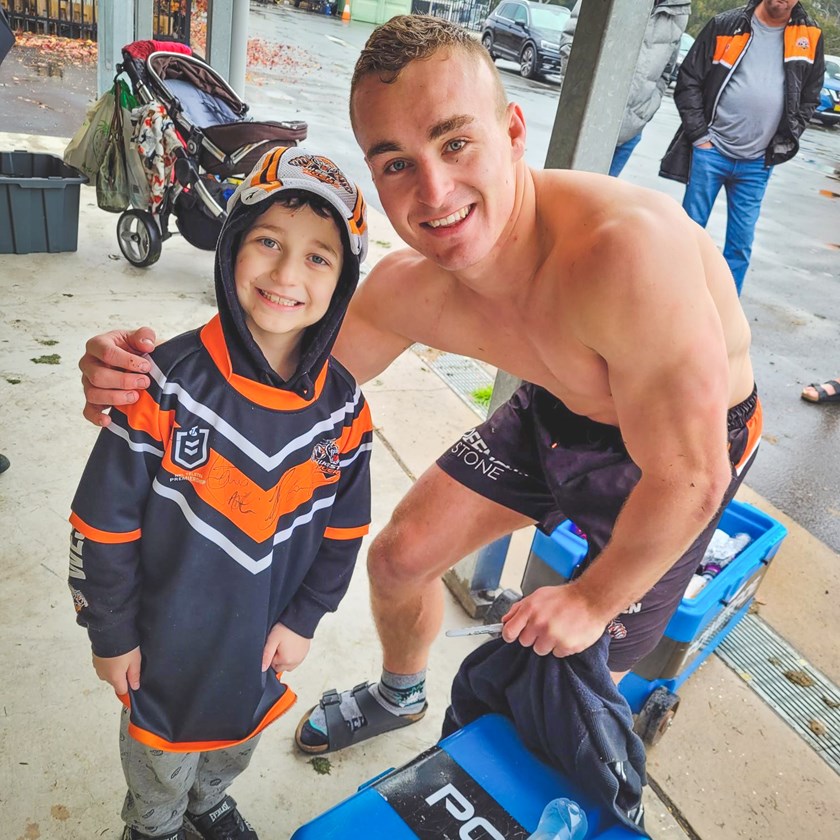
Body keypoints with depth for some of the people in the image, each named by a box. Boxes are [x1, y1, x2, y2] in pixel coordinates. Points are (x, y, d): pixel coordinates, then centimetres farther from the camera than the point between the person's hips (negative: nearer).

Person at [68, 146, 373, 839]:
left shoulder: (342, 406, -15)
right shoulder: (168, 384, -26)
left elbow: (345, 527, -3)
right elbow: (103, 519, -17)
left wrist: (303, 619, -4)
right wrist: (111, 635, -9)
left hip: (262, 645, 3)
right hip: (167, 644, -3)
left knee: (234, 748, 31)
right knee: (161, 762, 25)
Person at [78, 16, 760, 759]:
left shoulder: (622, 246, -42)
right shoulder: (407, 288, -21)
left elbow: (687, 481, -33)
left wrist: (594, 600, -16)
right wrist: (160, 377, -26)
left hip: (691, 437, -4)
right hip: (558, 410, 5)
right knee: (398, 558, 8)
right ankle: (400, 696, 44)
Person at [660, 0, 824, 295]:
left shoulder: (810, 37, 6)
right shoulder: (726, 25, -1)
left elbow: (809, 99, 14)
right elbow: (688, 81, 0)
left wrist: (782, 144, 3)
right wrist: (699, 136, -6)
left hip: (757, 165, 2)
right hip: (710, 152, -2)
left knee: (741, 244, 4)